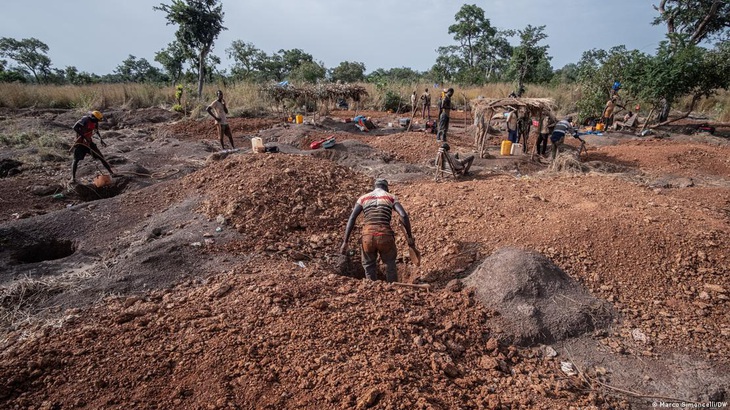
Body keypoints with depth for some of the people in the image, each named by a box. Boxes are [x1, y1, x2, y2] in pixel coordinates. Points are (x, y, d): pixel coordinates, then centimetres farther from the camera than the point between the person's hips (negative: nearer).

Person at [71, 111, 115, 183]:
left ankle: (111, 172, 4)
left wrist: (101, 140, 20)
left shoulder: (95, 123, 2)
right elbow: (75, 127, -27)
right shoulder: (85, 120, -20)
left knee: (101, 157, 1)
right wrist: (84, 136, -32)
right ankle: (73, 177, 3)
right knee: (76, 160, -4)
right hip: (80, 142, -6)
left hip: (89, 142, 6)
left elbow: (97, 131, 22)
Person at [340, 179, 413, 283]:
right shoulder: (391, 197, 15)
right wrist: (410, 237, 5)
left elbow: (351, 218, 6)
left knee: (369, 265, 26)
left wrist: (345, 242, 4)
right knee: (390, 264, 27)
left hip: (367, 236, 1)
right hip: (385, 236, 0)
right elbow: (404, 215, -2)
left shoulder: (363, 198, 17)